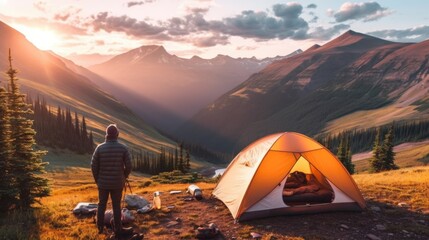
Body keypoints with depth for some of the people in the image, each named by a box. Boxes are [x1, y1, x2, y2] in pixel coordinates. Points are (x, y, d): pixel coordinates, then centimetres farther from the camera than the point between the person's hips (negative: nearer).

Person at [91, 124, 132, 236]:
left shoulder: (100, 148, -9)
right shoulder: (123, 148, -10)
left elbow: (94, 166, -6)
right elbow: (128, 166, -9)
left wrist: (97, 179, 9)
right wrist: (123, 177, 9)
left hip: (103, 182, 1)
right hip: (117, 183, -1)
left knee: (101, 205, 18)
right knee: (116, 206, 9)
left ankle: (100, 227, 30)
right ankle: (118, 229, 17)